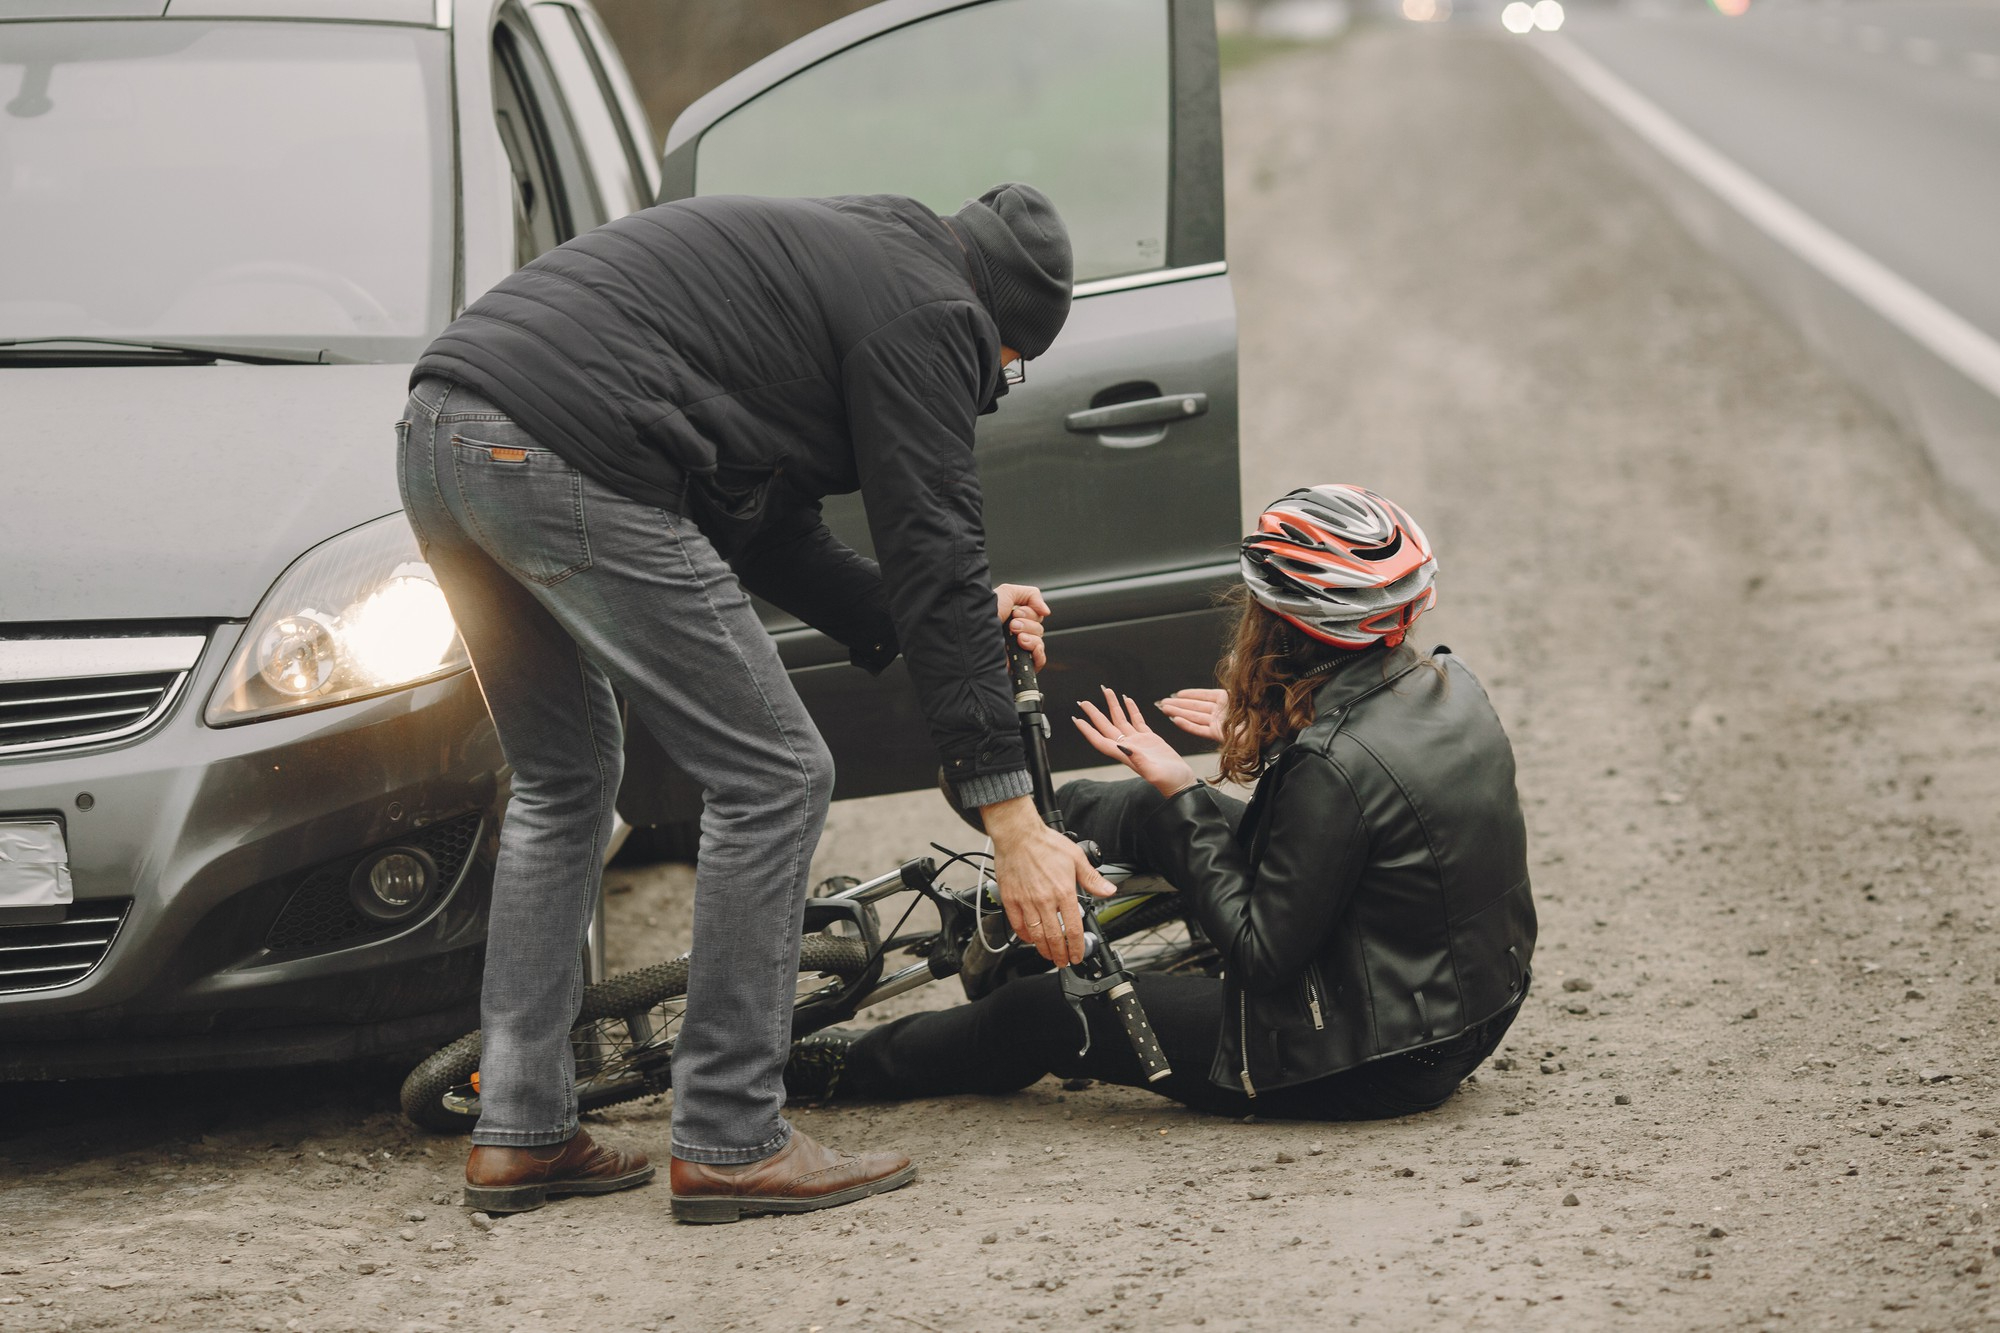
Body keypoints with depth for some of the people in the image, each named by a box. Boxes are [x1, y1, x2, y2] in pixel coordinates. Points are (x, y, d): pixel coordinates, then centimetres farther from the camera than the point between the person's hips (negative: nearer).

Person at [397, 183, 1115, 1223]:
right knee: (772, 777, 0)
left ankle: (518, 1136, 22)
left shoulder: (825, 256, 31)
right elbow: (935, 560, -4)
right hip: (562, 456, -10)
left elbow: (768, 536, 32)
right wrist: (1012, 819, -3)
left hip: (436, 433, 10)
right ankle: (730, 1143, 3)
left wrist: (960, 617, 29)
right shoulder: (925, 308, 3)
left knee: (564, 780, 24)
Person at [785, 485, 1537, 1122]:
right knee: (1154, 814, 20)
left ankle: (863, 1065, 32)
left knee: (1043, 1013, 7)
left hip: (1365, 1067, -8)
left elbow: (1262, 954, -22)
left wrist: (1182, 797, -16)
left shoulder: (1335, 768, -29)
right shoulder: (1446, 686, -4)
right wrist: (1263, 736, 15)